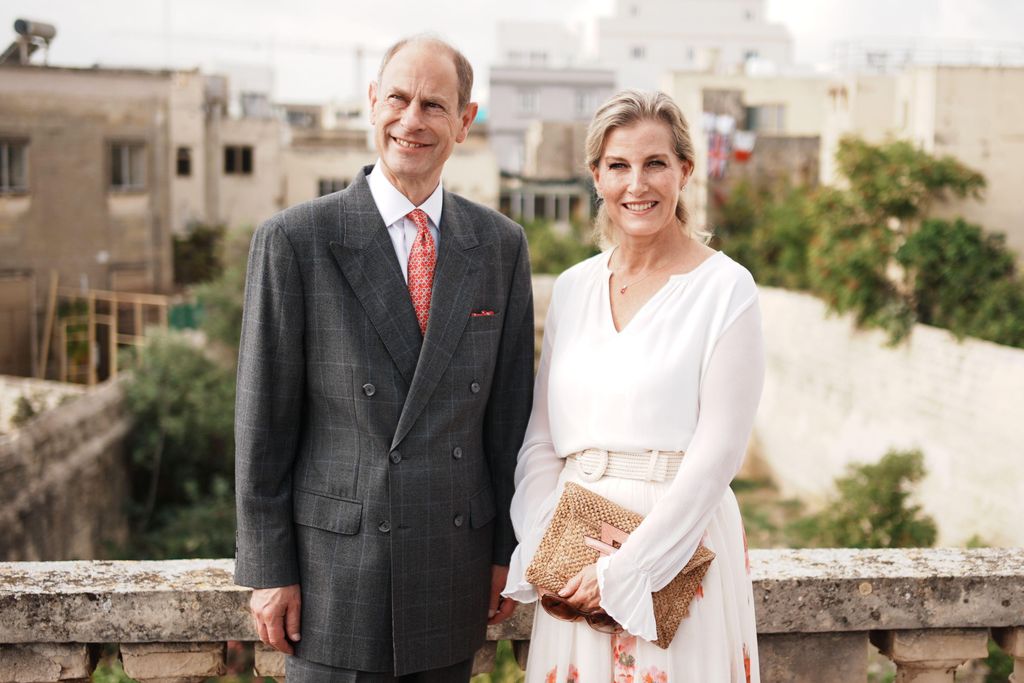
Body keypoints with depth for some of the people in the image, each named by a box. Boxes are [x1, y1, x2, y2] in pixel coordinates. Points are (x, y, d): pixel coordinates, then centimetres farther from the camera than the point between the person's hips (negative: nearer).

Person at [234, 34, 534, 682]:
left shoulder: (502, 245, 5)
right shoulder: (295, 239, -6)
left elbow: (509, 408, 8)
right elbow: (264, 418, -4)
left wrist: (508, 548, 8)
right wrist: (267, 569, -5)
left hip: (455, 574, 3)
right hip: (336, 570, -3)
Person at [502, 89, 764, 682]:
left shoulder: (725, 288, -7)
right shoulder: (574, 287, 8)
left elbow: (718, 452, -12)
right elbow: (541, 439, 9)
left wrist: (625, 567, -14)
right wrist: (542, 552, -4)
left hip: (677, 541, -4)